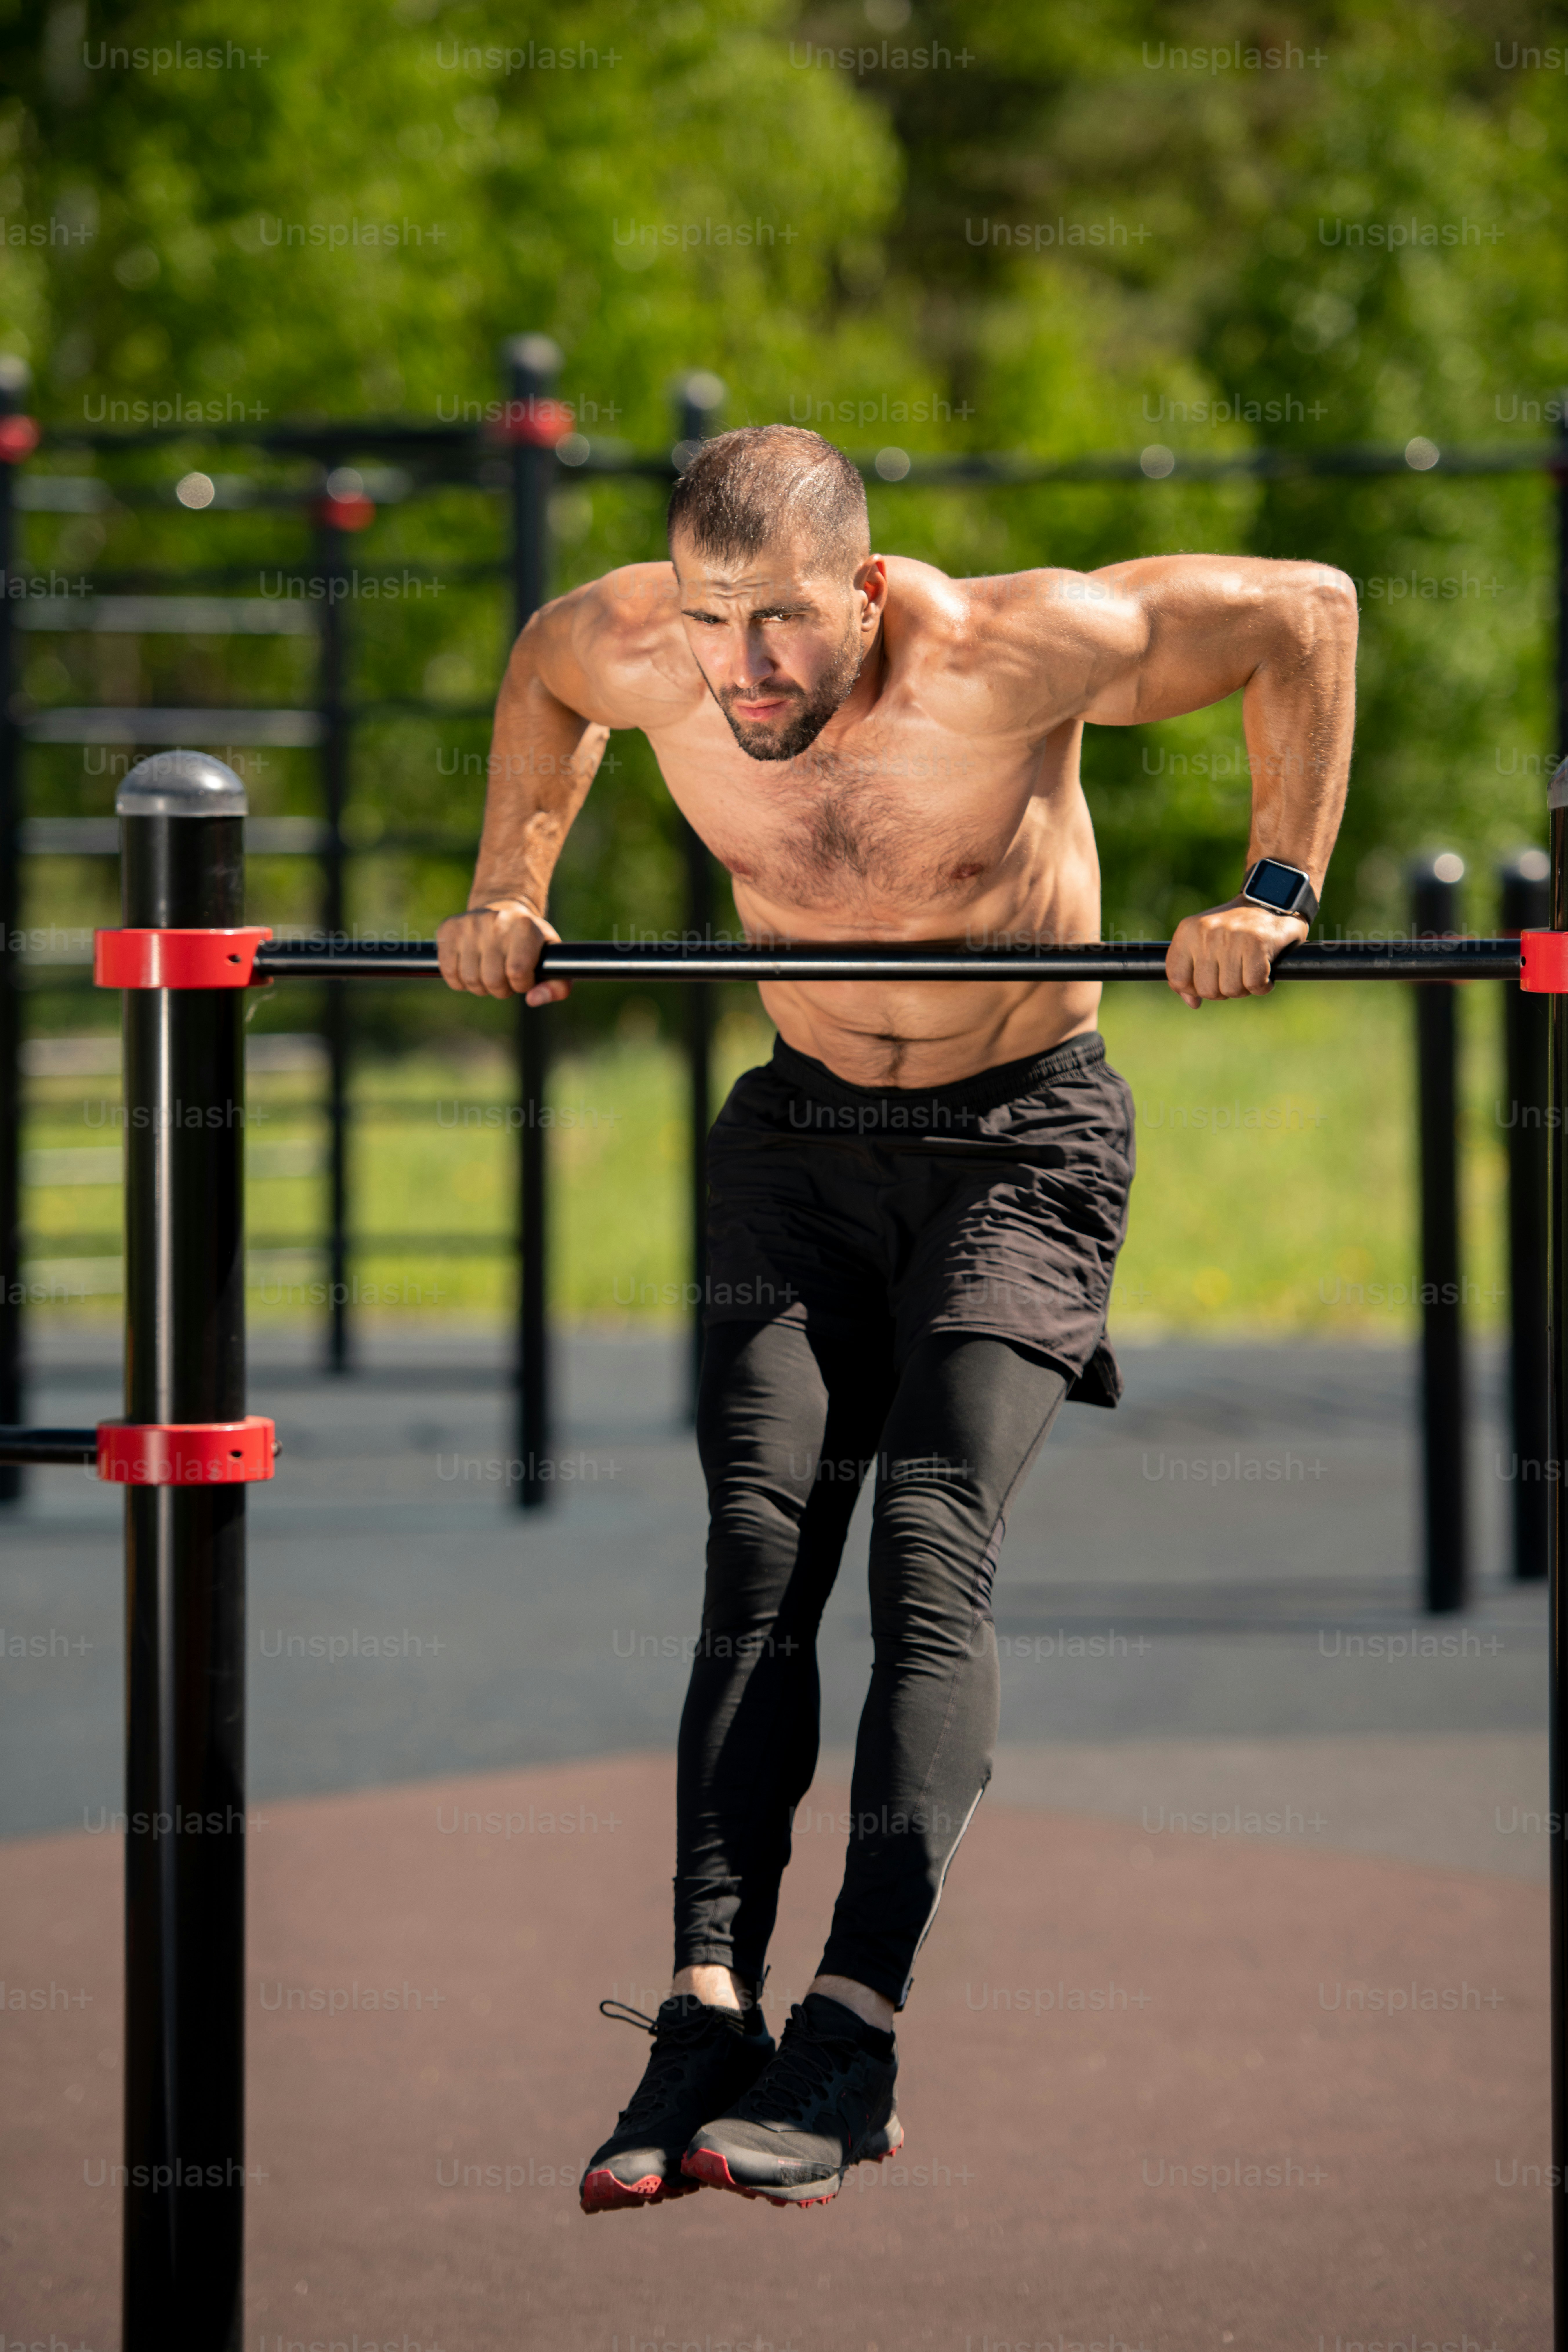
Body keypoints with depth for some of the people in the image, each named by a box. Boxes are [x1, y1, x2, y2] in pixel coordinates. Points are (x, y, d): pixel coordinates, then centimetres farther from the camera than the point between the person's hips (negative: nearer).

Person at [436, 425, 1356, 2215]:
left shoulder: (1008, 655, -27)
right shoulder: (641, 654, -15)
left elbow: (1305, 611, -16)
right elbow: (542, 670, 12)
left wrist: (1274, 896, -17)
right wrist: (508, 893, 5)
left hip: (1023, 1141, -4)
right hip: (805, 1130, 4)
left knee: (930, 1553, -20)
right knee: (757, 1553, -13)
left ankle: (853, 2035, -27)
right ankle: (710, 2015, -21)